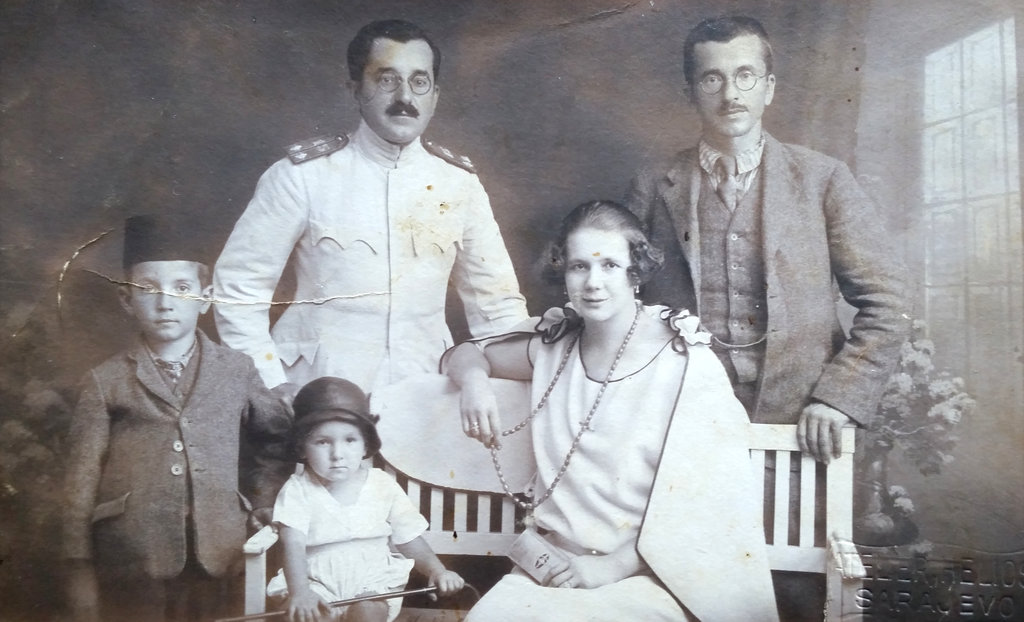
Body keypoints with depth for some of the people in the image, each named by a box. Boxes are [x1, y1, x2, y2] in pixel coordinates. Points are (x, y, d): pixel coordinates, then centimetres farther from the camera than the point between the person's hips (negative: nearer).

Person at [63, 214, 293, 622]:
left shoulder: (237, 371, 7)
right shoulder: (106, 382, 2)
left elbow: (277, 436, 19)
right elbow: (81, 485, 2)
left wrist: (264, 504, 9)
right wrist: (81, 577, -1)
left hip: (215, 562, 1)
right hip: (131, 569, -1)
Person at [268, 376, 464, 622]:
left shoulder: (383, 486, -1)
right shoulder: (298, 490, -6)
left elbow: (410, 541, 4)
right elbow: (294, 545, -18)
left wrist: (437, 571, -15)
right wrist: (300, 592, -37)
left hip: (372, 580, 1)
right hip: (317, 583, 0)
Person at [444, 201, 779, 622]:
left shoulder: (688, 366, -8)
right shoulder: (554, 349, 5)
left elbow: (704, 501, -10)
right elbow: (466, 354, 19)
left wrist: (613, 565, -13)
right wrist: (475, 381, -4)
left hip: (646, 575, -4)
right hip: (554, 565, 5)